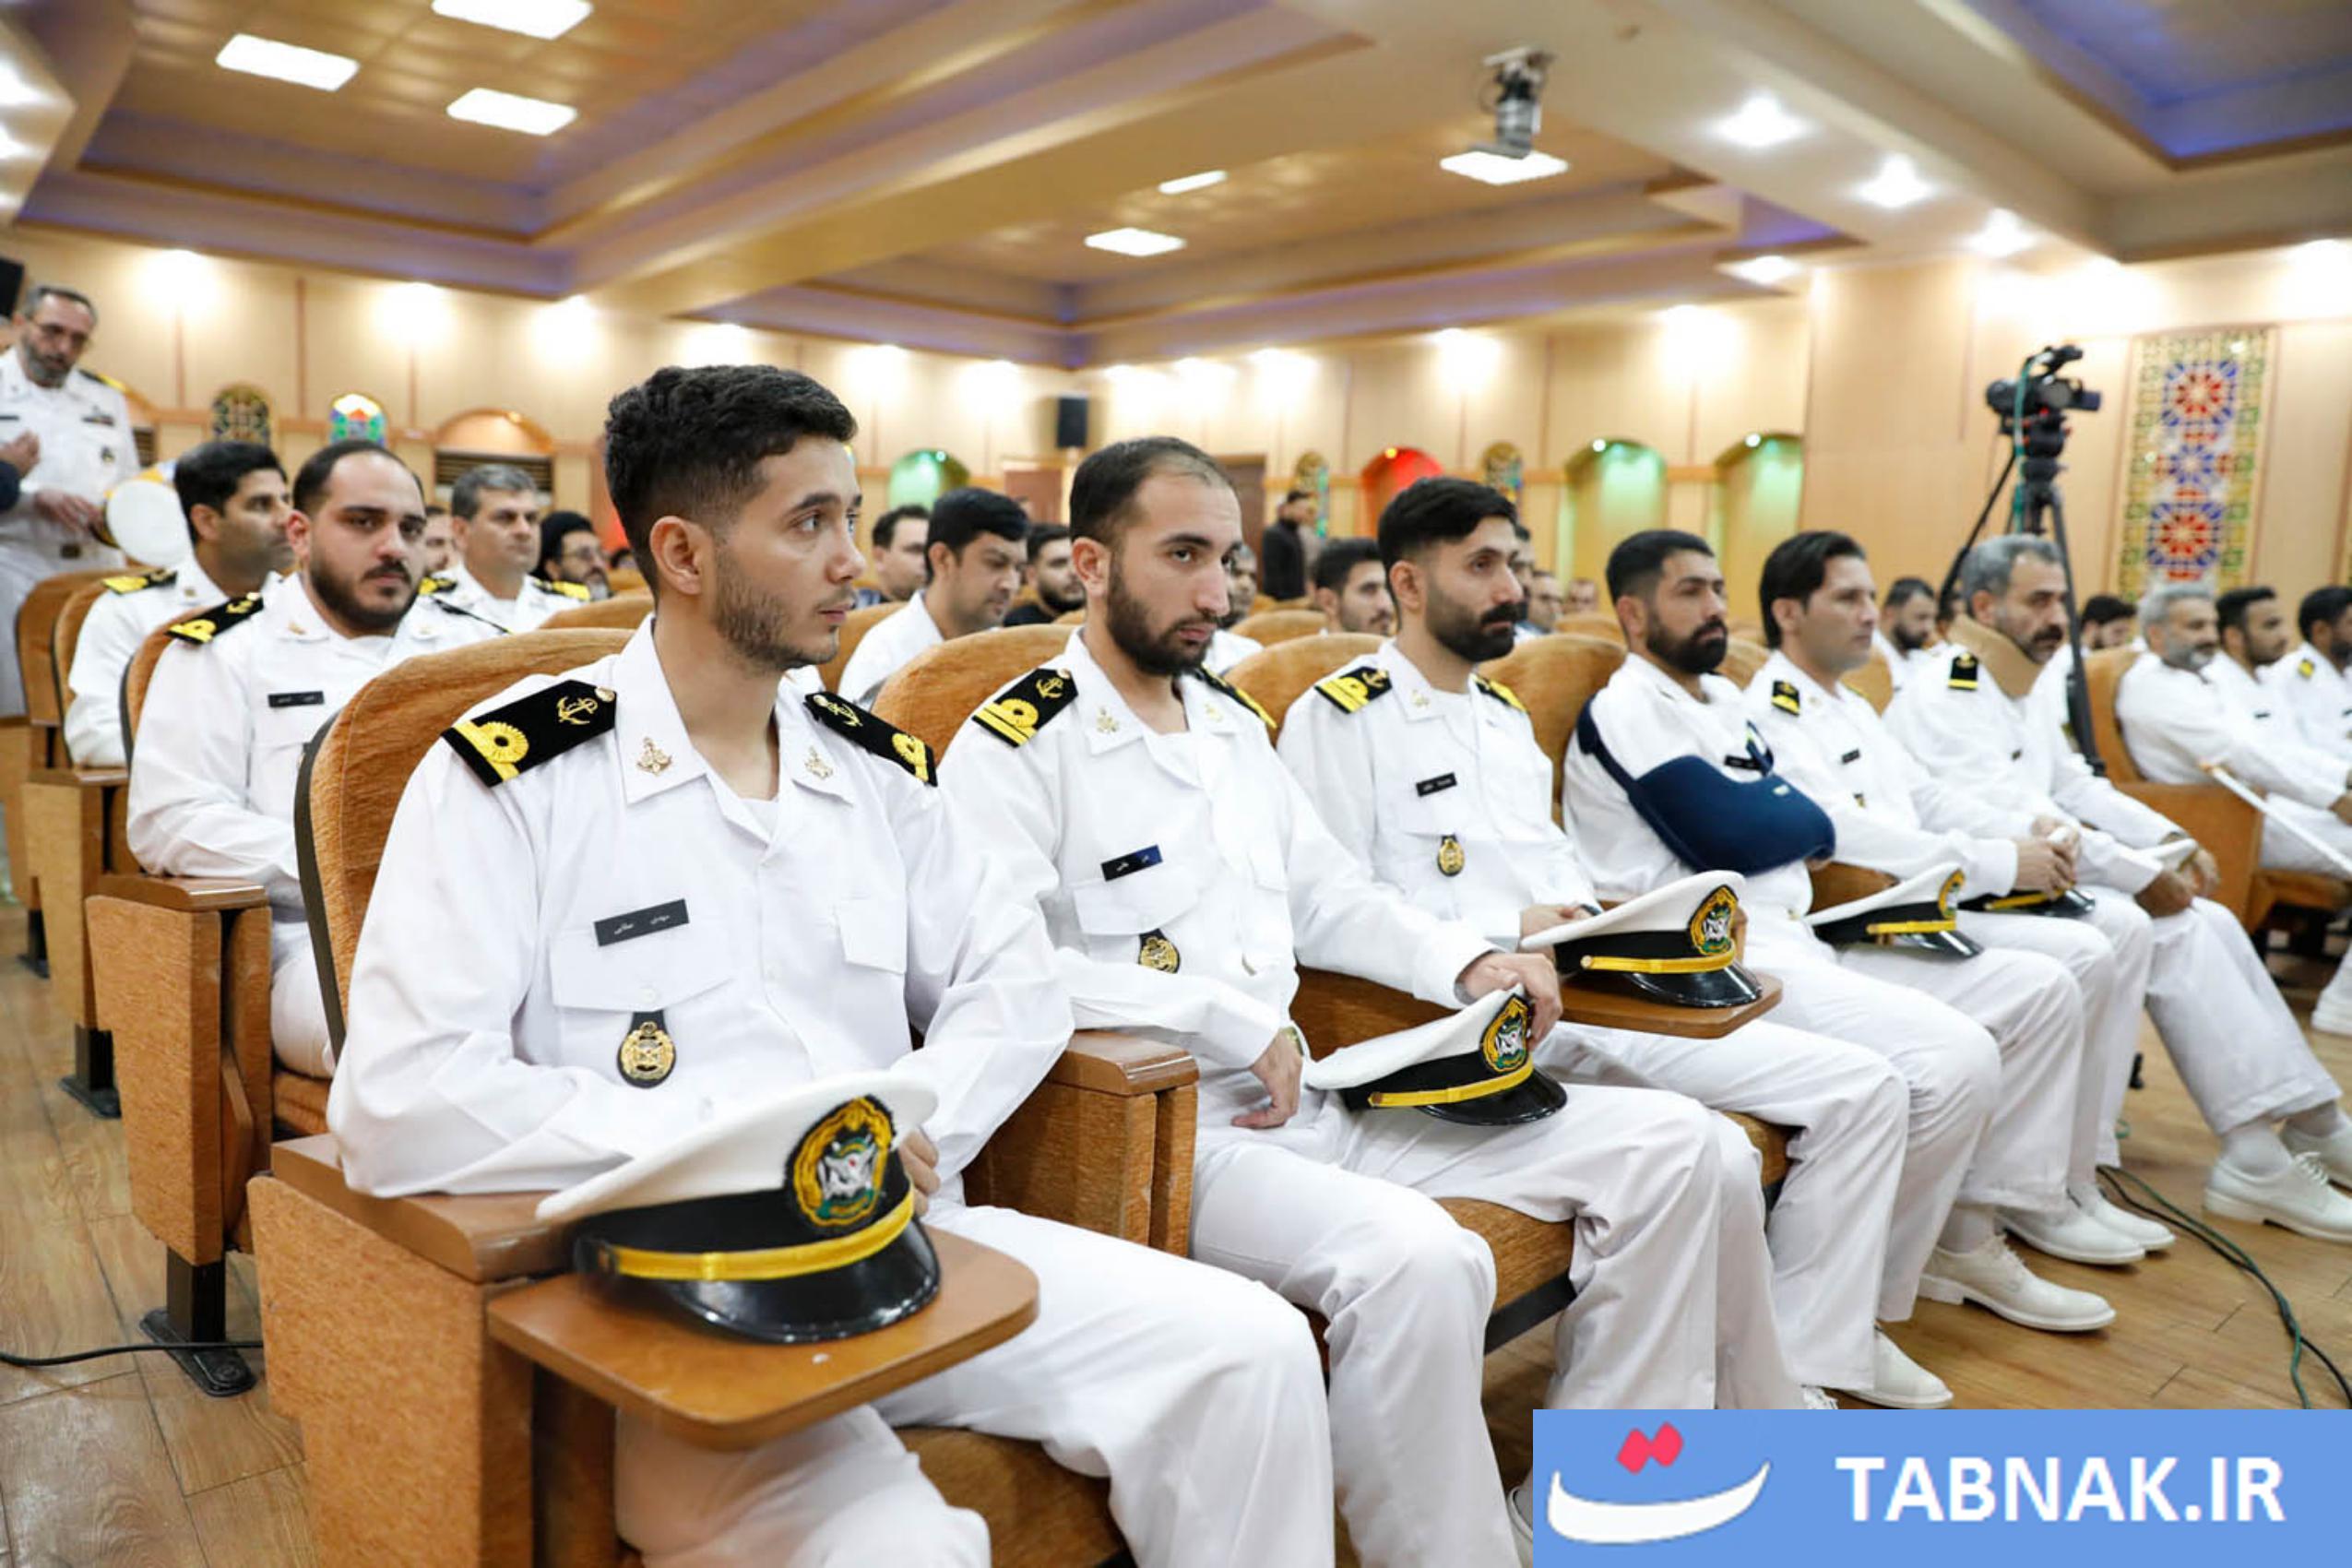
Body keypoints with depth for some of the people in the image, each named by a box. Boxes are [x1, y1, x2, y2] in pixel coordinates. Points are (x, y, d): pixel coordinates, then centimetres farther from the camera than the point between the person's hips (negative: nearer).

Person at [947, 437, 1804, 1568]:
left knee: (1669, 1147, -1)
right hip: (1167, 1125, -8)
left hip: (1314, 1094, 8)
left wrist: (1466, 965, 5)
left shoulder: (1233, 723, 18)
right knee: (1416, 1259, -36)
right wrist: (1233, 1021, -19)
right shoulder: (1012, 749, -6)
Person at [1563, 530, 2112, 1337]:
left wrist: (1764, 813, -5)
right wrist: (1796, 815, 5)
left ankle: (1967, 1234, 13)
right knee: (1956, 1059, -27)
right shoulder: (1624, 711, -7)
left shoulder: (1724, 698, 22)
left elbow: (1812, 830, 17)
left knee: (2042, 990, 8)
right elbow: (1727, 839, -15)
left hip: (1800, 940, 10)